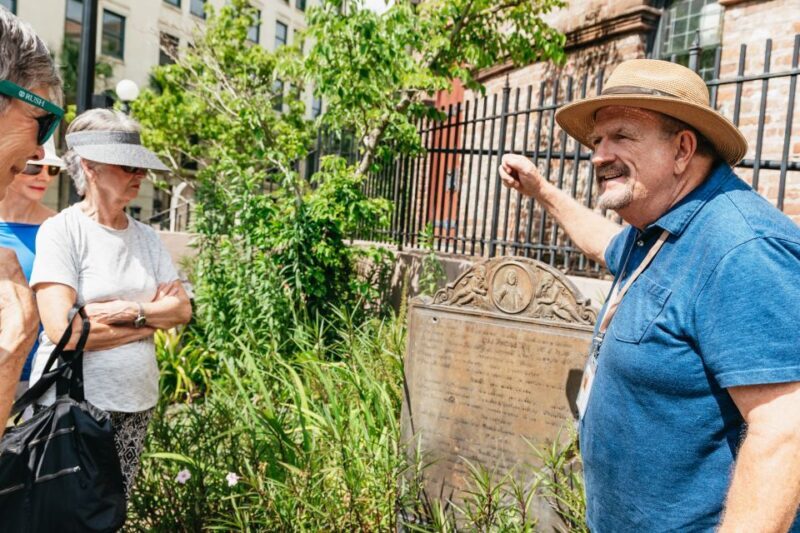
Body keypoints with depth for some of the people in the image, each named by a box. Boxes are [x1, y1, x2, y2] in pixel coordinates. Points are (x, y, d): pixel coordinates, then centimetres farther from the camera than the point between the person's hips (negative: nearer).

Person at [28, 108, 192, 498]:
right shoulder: (60, 231, -9)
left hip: (136, 405, 5)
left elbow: (183, 310, 3)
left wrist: (130, 311, -15)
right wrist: (152, 318, -9)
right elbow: (63, 330, -18)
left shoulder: (145, 236, 7)